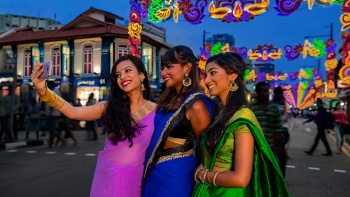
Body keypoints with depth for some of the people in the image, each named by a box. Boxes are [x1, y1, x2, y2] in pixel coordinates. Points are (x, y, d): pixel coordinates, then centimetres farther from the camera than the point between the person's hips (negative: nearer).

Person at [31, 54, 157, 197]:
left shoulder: (155, 111, -5)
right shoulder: (110, 106, -3)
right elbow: (73, 113, -15)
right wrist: (43, 90, -28)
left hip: (134, 178, 0)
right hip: (107, 175, 1)